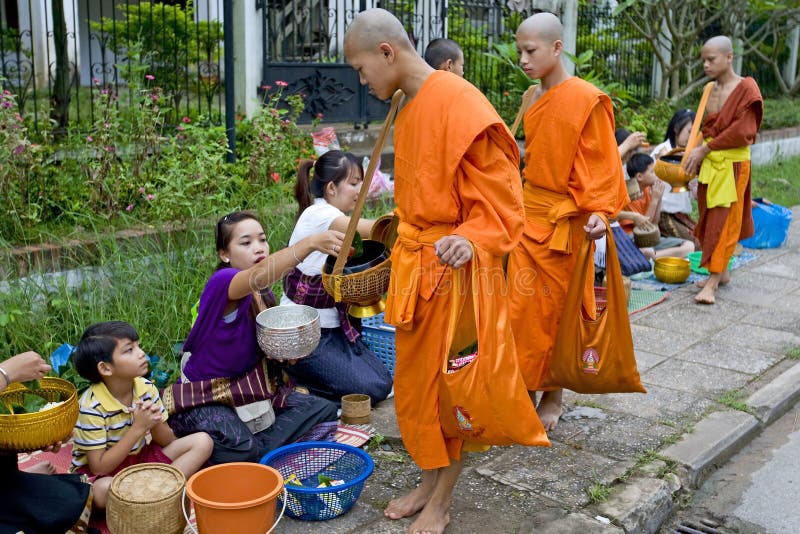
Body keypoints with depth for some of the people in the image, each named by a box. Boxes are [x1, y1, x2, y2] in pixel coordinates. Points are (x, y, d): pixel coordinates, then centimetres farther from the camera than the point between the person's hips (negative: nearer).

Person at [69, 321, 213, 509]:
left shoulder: (146, 388, -7)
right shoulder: (92, 406, -22)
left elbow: (167, 442, 2)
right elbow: (99, 468, -24)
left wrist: (155, 422, -22)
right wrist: (138, 428, -28)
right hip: (100, 471, -6)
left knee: (202, 442, -9)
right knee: (104, 490, -42)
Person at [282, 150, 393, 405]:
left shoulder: (334, 220, 11)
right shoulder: (317, 215, -18)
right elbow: (369, 230, -32)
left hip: (332, 327, 9)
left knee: (383, 381, 0)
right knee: (369, 389, -14)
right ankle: (289, 382, 3)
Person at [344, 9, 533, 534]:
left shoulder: (460, 102, -18)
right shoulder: (408, 110, 11)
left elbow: (499, 199, -18)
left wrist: (471, 239, -33)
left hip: (454, 269, -9)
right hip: (414, 265, 9)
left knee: (451, 387, 5)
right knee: (414, 381, 16)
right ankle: (428, 481, 34)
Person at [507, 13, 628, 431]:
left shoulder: (587, 99, -12)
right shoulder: (534, 98, 8)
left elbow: (601, 163, -12)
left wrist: (599, 210, -23)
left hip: (563, 219, -6)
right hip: (528, 212, 6)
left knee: (555, 310, 6)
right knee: (521, 307, 5)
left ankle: (553, 397, 22)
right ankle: (525, 392, 19)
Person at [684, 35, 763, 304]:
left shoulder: (746, 88, -10)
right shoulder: (710, 89, 9)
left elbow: (742, 131, -17)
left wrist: (705, 148, -15)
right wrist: (697, 154, 1)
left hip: (732, 164, -6)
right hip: (708, 163, 7)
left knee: (722, 221, -6)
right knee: (709, 219, 9)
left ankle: (713, 281, -7)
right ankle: (722, 272, 22)